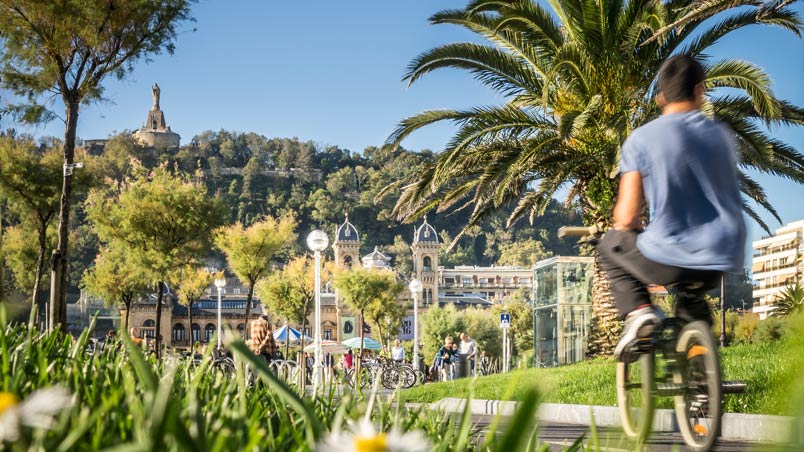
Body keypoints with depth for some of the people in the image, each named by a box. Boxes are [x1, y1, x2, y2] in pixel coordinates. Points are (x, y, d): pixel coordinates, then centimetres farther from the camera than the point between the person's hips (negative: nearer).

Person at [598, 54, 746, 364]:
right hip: (723, 261, 5)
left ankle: (638, 311, 3)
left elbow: (627, 216, -10)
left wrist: (625, 223, 15)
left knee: (610, 245, 24)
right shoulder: (721, 135, 6)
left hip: (669, 260, -5)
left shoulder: (642, 139, -7)